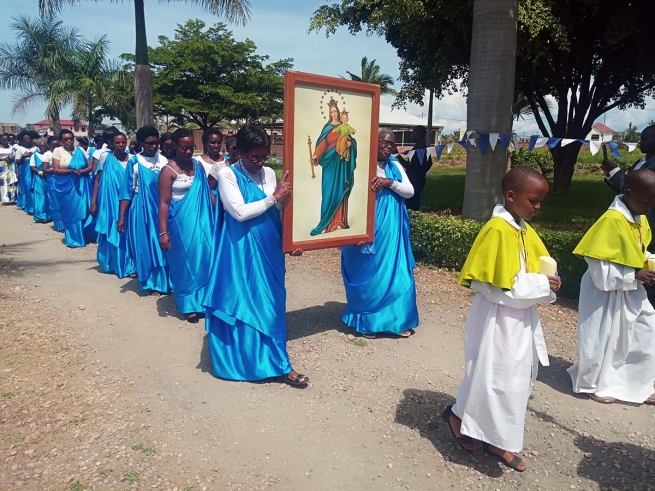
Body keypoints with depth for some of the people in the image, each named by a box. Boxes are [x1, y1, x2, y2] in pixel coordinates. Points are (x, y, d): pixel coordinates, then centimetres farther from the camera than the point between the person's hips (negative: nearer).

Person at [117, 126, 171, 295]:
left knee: (161, 246, 5)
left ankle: (163, 282, 18)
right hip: (142, 210, -2)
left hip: (161, 209, 2)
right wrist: (121, 217, -8)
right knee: (145, 246, 4)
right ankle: (152, 284, 15)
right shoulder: (134, 162, -4)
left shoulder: (163, 160, 3)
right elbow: (127, 191, -4)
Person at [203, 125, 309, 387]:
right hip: (241, 249, -5)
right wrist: (274, 197, -16)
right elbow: (240, 212, -19)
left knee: (271, 304, 11)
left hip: (269, 249, 6)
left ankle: (276, 362, 21)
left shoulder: (269, 173, 7)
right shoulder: (227, 174, -9)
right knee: (242, 303, 4)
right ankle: (238, 360, 21)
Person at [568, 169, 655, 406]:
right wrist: (635, 276, -23)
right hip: (605, 292, -8)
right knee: (602, 340, 6)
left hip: (631, 292, 8)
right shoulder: (612, 221, -24)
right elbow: (600, 270, -25)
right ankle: (592, 384, 27)